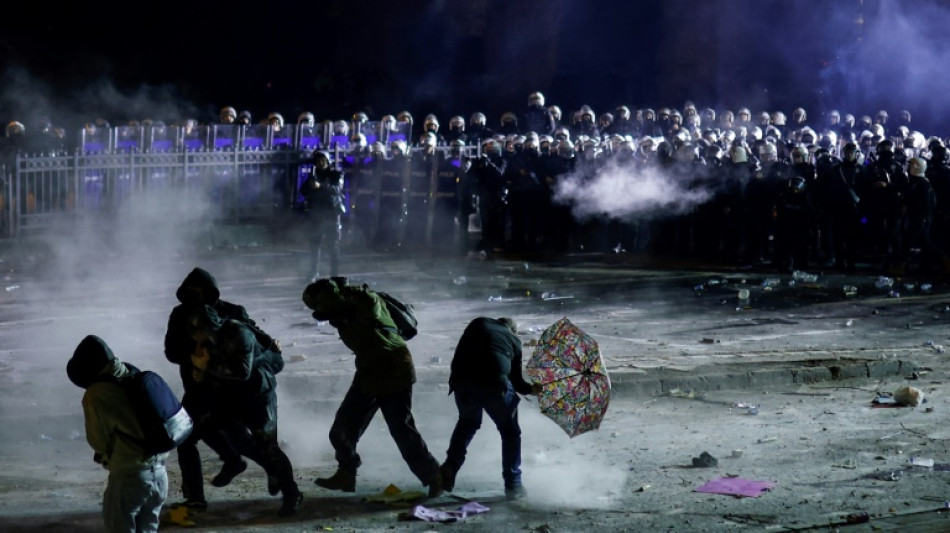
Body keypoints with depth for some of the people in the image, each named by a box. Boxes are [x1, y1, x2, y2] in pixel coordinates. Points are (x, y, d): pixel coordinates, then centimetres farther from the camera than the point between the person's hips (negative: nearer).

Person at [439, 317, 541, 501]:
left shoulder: (478, 324, 26)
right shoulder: (514, 340, 23)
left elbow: (459, 353, 23)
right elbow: (516, 380, 25)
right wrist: (531, 389, 44)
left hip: (462, 382, 2)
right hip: (494, 384, -2)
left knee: (467, 423, 31)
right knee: (510, 432, 18)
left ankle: (449, 469, 19)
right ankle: (513, 484, 15)